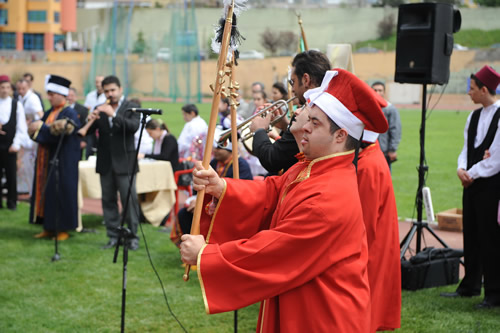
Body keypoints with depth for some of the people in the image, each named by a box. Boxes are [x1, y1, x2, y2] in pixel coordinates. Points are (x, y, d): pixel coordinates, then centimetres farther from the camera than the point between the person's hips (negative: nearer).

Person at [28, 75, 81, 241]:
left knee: (61, 193, -4)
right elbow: (33, 130, 8)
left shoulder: (70, 113, -10)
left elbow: (59, 134, -22)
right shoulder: (49, 113, 15)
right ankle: (49, 228, 16)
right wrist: (34, 129, -14)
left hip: (62, 163, -8)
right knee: (45, 192, 9)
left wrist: (42, 127, -15)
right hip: (46, 162, 8)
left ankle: (63, 229, 4)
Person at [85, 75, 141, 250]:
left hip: (124, 162, -4)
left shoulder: (131, 108, 0)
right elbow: (88, 131, 3)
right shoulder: (100, 109, 9)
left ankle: (133, 236, 3)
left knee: (129, 199, -4)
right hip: (105, 162, 4)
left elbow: (133, 126, -17)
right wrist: (91, 120, -19)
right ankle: (113, 236, 16)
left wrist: (113, 114, -25)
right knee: (108, 199, 8)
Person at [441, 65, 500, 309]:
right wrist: (462, 169, -4)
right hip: (472, 184, 8)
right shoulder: (474, 117, 11)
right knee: (471, 236, 14)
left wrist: (472, 174, -9)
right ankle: (470, 286, 26)